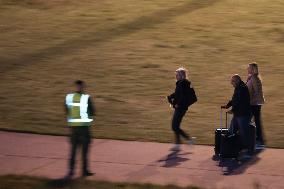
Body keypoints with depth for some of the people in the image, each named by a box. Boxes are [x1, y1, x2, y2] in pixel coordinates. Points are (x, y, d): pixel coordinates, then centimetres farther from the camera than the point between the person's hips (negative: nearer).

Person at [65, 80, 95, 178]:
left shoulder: (69, 97, -2)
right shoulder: (86, 98, -13)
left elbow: (67, 111, 8)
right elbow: (92, 112, -4)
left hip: (73, 125, 4)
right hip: (84, 126, -4)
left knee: (73, 148, 11)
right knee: (85, 149, 8)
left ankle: (71, 170, 6)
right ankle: (84, 170, 12)